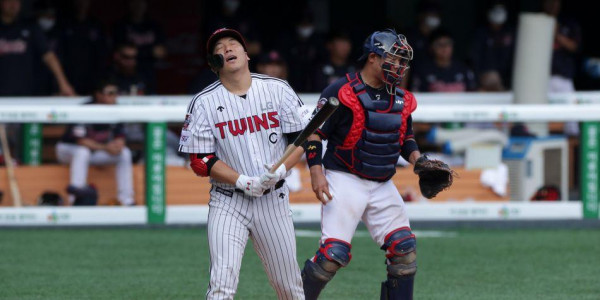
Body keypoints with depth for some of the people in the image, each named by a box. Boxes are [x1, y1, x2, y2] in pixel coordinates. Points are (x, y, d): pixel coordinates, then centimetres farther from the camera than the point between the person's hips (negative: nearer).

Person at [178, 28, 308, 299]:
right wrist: (244, 182, -18)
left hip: (273, 199, 2)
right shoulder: (204, 103, -3)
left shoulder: (278, 90, 2)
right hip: (227, 203, -2)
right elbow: (200, 161, -5)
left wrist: (281, 170, -15)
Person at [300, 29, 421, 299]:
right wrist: (316, 173, -18)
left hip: (382, 186, 7)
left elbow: (406, 137, 24)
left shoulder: (401, 99, 10)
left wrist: (417, 158, 4)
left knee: (405, 250, -1)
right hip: (344, 182, -6)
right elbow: (314, 132, -9)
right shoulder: (341, 92, -10)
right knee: (333, 254, -15)